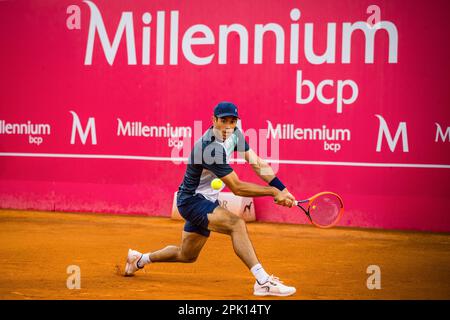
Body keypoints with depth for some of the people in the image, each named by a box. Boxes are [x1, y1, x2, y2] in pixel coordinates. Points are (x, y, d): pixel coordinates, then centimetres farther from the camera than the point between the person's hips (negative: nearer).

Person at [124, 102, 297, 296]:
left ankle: (140, 259, 47)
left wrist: (282, 189, -13)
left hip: (207, 200, 10)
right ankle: (263, 281, -37)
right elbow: (236, 188, -28)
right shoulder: (211, 148, -30)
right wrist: (273, 192, -29)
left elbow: (258, 164, -2)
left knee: (187, 255, 23)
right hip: (191, 200, -10)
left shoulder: (234, 134, -4)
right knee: (236, 224, -32)